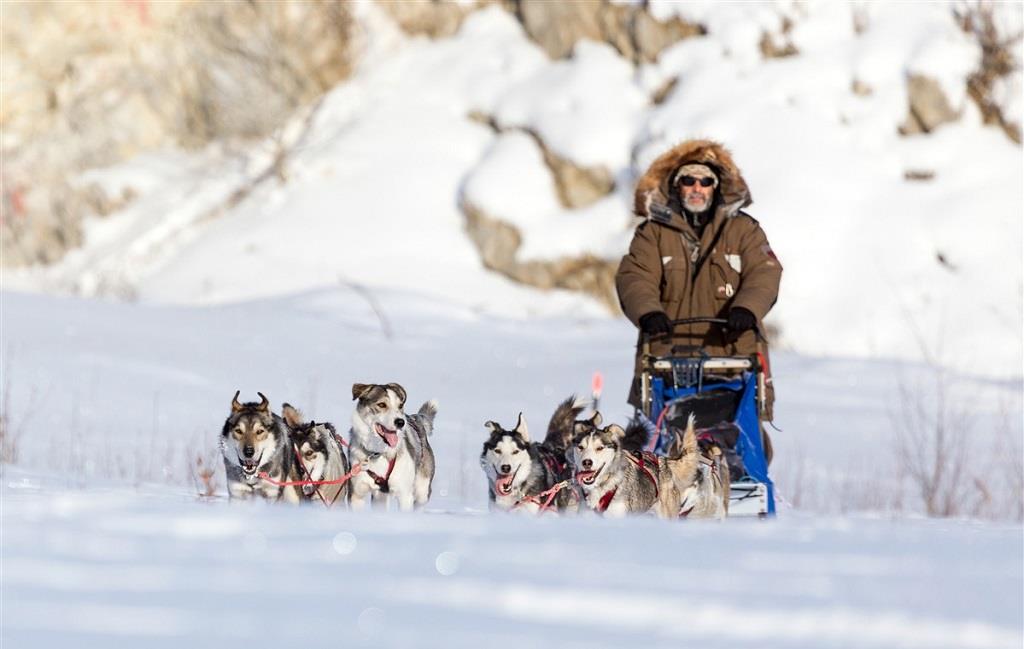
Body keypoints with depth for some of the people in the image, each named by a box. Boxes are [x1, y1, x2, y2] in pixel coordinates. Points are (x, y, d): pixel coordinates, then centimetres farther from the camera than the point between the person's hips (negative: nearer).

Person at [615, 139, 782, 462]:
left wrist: (746, 308, -22)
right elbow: (634, 278, -1)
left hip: (733, 354, 0)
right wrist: (648, 312, -22)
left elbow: (764, 273, -1)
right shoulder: (653, 233, 13)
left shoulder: (743, 229, 13)